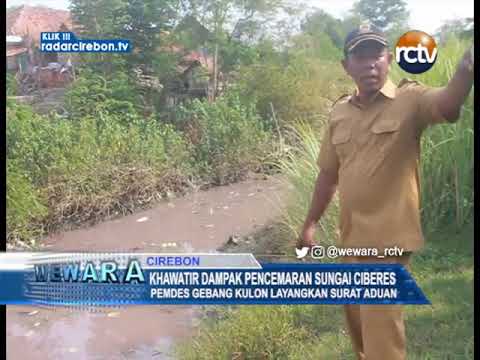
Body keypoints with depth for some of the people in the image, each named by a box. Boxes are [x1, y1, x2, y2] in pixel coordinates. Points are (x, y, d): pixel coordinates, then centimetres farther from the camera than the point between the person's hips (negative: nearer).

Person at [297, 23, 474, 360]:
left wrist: (467, 66, -56)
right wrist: (310, 224, 16)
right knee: (356, 316, 24)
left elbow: (448, 102, -35)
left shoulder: (410, 99, -11)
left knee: (381, 330, -1)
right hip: (351, 236, 6)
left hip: (389, 238, -6)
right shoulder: (339, 112, 4)